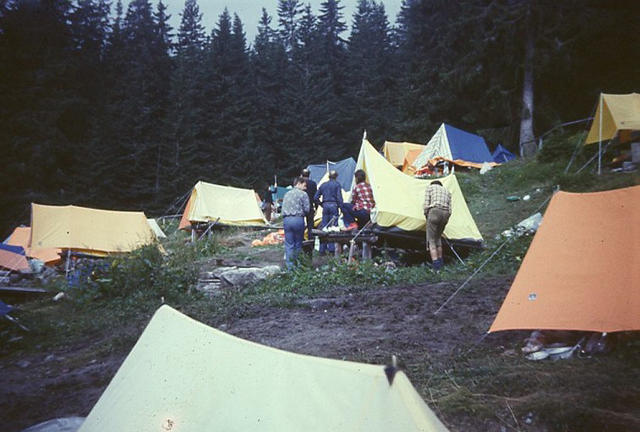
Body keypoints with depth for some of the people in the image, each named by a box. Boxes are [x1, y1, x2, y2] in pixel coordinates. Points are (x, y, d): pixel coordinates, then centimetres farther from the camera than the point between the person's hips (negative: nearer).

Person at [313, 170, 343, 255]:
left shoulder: (323, 185, 13)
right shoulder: (337, 185, 0)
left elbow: (315, 198, 10)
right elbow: (339, 197, -8)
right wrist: (341, 207, -3)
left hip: (325, 206, 4)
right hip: (333, 205, -4)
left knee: (324, 226, 7)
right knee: (333, 226, -1)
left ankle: (322, 249, 8)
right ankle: (331, 248, -4)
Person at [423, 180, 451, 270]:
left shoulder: (429, 187, 15)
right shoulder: (447, 191, 29)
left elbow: (426, 205, 4)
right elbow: (449, 210, 19)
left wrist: (427, 218, 15)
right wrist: (445, 221, 27)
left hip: (434, 212, -5)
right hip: (445, 214, 5)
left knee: (431, 240, -1)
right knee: (438, 238, 23)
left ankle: (436, 264, -12)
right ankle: (440, 261, 24)